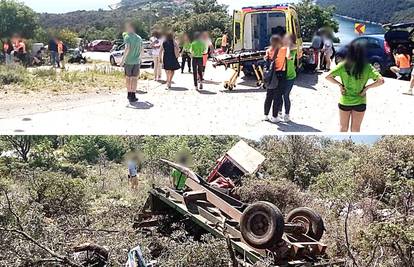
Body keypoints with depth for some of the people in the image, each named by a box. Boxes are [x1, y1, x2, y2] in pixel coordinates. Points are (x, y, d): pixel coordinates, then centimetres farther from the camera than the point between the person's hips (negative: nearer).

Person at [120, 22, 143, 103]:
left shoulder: (127, 37, -9)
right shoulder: (139, 38, 5)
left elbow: (127, 48, -21)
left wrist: (123, 59, -17)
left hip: (128, 61, -3)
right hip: (137, 61, 3)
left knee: (128, 78, 12)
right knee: (134, 79, 6)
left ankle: (129, 94, 19)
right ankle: (133, 96, 5)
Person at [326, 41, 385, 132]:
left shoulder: (343, 66, -10)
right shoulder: (367, 67, -10)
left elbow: (328, 77, -11)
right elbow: (381, 80, -14)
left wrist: (339, 85, -3)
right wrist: (367, 87, -6)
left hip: (344, 102, 0)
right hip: (360, 103, 0)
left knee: (343, 128, 19)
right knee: (356, 130, 14)